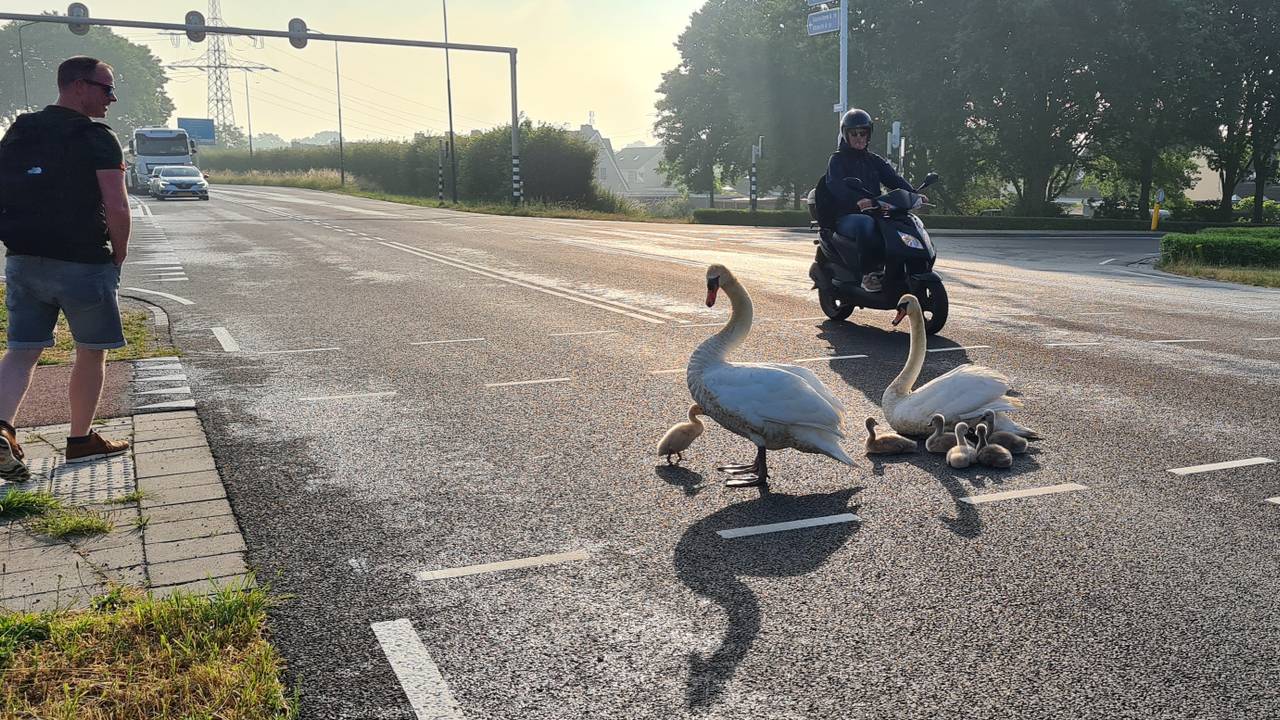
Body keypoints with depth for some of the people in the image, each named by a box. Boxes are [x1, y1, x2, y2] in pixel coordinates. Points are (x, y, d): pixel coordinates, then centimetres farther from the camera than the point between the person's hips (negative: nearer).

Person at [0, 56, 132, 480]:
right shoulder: (97, 138, -10)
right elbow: (117, 209, -17)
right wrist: (118, 257, -3)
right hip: (83, 265, -5)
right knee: (91, 352, 10)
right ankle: (81, 440, 19)